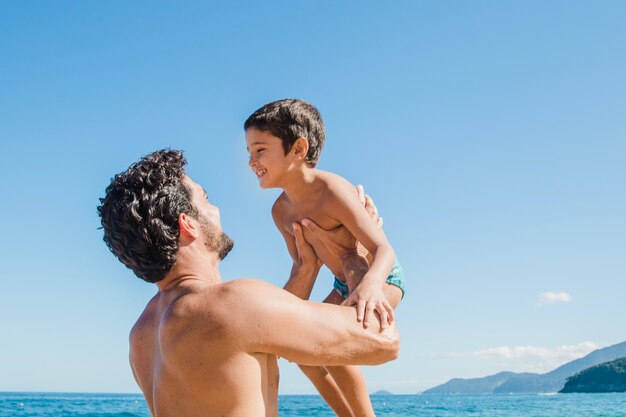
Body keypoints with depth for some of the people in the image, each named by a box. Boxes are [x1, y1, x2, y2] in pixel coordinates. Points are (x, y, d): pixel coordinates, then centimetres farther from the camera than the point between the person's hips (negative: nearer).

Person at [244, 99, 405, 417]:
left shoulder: (332, 190, -30)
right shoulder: (281, 211, -7)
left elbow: (383, 250, -37)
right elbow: (302, 269, 1)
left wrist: (370, 285, -57)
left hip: (383, 278, -9)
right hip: (345, 285, 9)